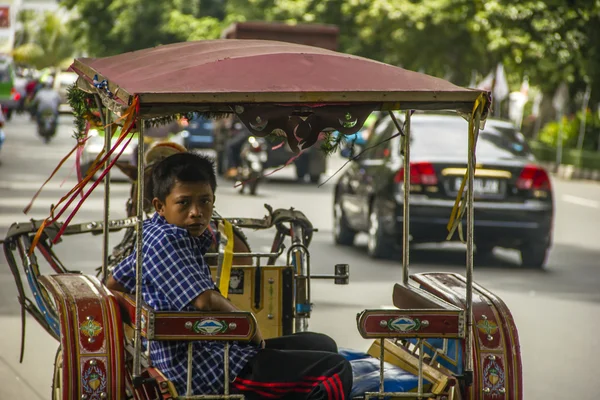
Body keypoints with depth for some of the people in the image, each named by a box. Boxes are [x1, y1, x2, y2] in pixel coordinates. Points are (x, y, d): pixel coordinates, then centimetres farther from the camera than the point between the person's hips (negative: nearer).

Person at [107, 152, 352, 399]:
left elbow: (115, 283, 29)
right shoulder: (165, 240, -17)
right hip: (203, 369, -11)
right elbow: (206, 301, -28)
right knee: (336, 372, -19)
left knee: (322, 346, 22)